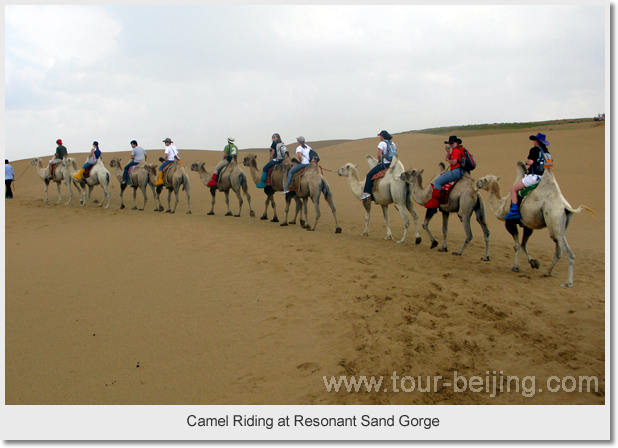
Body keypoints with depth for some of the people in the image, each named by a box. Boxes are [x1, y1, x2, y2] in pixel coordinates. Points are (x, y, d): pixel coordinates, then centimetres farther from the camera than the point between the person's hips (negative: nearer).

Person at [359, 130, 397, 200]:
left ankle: (366, 192, -7)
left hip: (384, 164, -8)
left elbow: (379, 155, -16)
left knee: (369, 175, 1)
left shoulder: (382, 143, -8)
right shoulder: (393, 144, 14)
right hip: (392, 165, 8)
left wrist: (379, 161, 6)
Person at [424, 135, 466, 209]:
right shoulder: (459, 149, 21)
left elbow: (454, 162, -23)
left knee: (438, 181, -12)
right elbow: (449, 158, 25)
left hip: (456, 171, -12)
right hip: (459, 172, 12)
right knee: (440, 176, 29)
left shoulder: (455, 150, -12)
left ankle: (434, 200, -17)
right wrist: (448, 152, 9)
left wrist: (447, 160, -5)